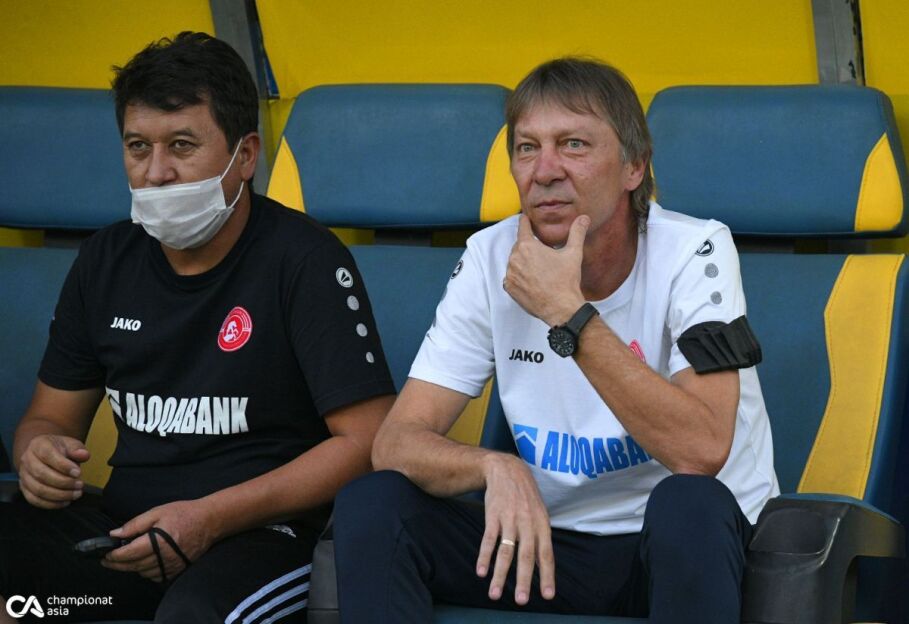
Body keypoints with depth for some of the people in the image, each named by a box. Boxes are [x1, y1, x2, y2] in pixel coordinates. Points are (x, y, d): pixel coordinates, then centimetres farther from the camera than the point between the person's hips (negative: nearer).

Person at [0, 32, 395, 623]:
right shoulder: (106, 261, 13)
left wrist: (213, 518, -19)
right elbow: (50, 417, 21)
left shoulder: (305, 260, -5)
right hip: (123, 526, 6)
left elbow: (369, 440, -10)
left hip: (260, 533, -5)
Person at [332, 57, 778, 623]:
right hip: (551, 540, 3)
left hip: (695, 547, -3)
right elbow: (396, 442, -9)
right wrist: (496, 468, -31)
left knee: (689, 504, -37)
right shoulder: (492, 258, -4)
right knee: (370, 504, -18)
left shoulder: (693, 252, -15)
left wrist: (566, 312, -28)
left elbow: (702, 450, -29)